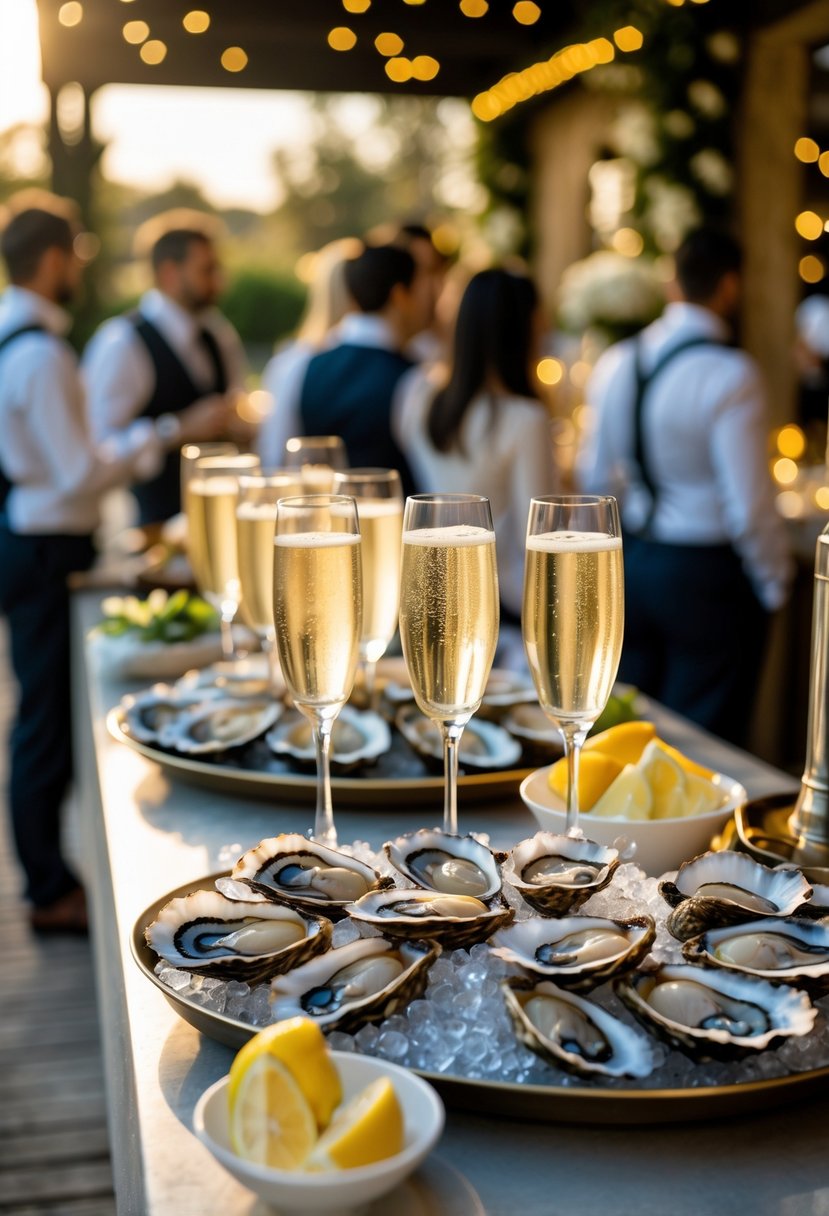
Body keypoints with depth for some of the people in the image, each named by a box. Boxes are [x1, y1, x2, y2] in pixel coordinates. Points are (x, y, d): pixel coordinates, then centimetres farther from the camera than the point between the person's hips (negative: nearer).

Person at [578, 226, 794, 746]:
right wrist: (775, 582, -3)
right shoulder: (730, 375, -18)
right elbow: (750, 507, -18)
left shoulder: (616, 363, 3)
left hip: (630, 565, 6)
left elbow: (596, 478, 11)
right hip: (706, 576, -6)